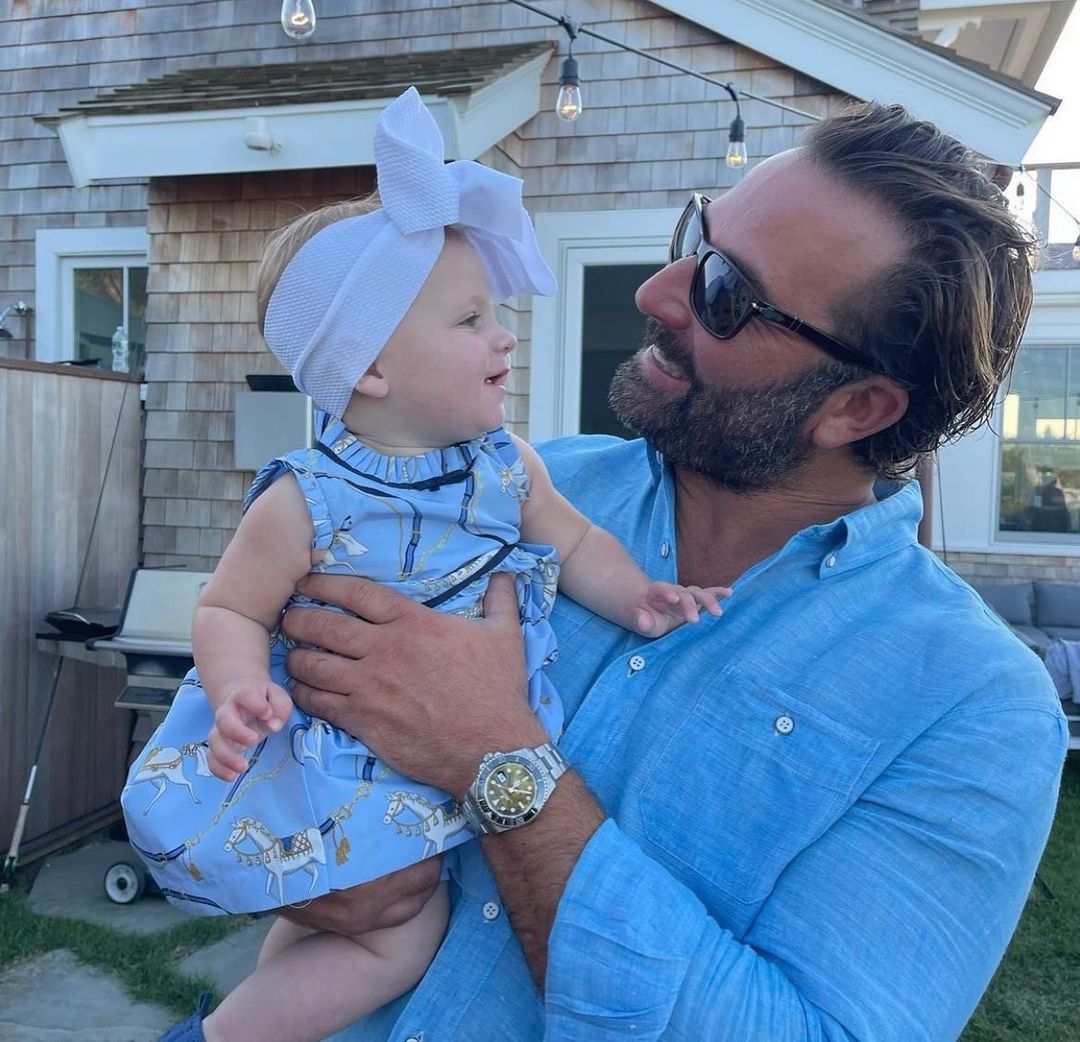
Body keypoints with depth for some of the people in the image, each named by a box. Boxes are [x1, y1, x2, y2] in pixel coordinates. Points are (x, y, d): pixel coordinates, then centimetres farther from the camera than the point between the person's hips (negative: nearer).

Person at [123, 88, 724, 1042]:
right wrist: (241, 689, -32)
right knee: (404, 936, -5)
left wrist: (637, 598, -9)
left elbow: (574, 543, 6)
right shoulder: (304, 503, -22)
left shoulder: (509, 466, -7)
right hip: (331, 765, -6)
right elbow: (231, 611, -14)